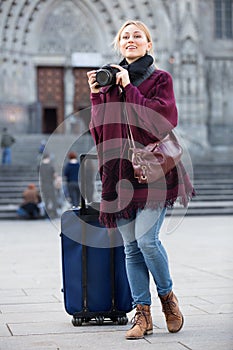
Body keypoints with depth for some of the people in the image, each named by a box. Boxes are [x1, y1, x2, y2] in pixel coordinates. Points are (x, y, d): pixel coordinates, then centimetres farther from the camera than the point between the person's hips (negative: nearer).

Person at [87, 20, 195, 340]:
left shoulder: (160, 79, 4)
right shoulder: (110, 80, 14)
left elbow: (164, 119, -13)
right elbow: (101, 129, 11)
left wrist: (129, 89, -12)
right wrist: (97, 95, -1)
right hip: (121, 171, 4)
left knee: (146, 238, -15)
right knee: (131, 247, 3)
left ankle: (167, 295, 10)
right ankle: (142, 314, 9)